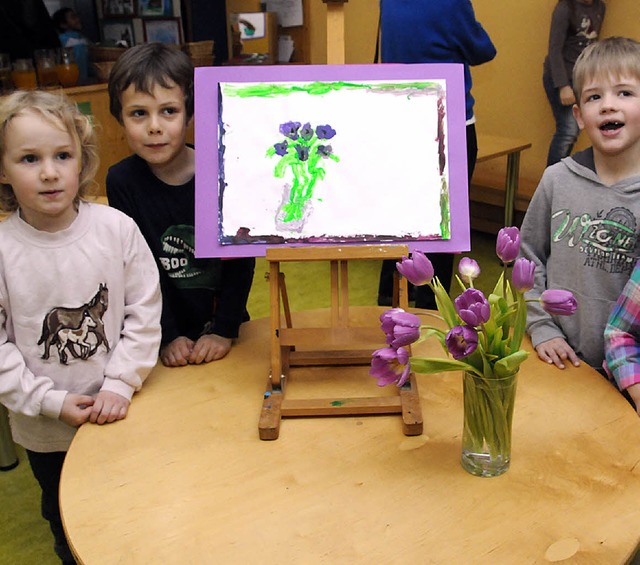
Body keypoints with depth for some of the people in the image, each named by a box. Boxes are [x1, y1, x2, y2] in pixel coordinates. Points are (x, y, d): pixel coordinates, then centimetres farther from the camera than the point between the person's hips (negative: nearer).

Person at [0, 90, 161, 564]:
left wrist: (120, 385, -14)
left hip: (120, 414, 0)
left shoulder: (116, 229, -14)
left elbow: (145, 311, -9)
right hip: (44, 428, 0)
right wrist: (51, 401, -15)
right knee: (66, 521, 25)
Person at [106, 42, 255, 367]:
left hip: (224, 321, 0)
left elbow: (242, 257, -11)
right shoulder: (122, 182, -11)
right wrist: (168, 336, -14)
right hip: (168, 330, 1)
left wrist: (225, 330, -15)